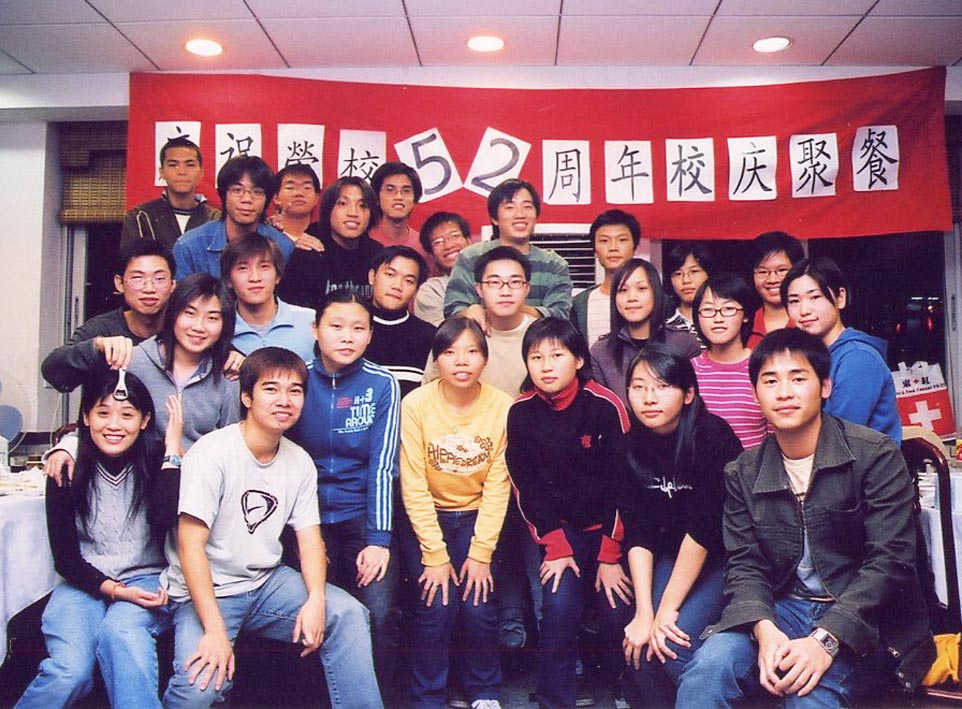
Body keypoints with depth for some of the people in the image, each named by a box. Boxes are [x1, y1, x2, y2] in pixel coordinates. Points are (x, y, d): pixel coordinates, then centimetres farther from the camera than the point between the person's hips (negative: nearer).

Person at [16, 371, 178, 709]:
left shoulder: (155, 465, -2)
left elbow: (163, 519, -22)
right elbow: (65, 557, 1)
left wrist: (173, 449, -20)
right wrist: (111, 589, -14)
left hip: (146, 581, -1)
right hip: (85, 583, 1)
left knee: (121, 632, -36)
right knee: (69, 673, -26)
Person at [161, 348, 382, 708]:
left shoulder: (300, 462, 3)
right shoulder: (212, 453, -16)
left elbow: (309, 536, 2)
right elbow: (190, 544, -19)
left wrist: (316, 599, -18)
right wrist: (215, 631, -26)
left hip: (268, 583, 5)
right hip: (206, 591, -5)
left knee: (348, 614, -13)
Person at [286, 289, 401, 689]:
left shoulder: (382, 385, -3)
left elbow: (382, 465, -7)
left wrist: (378, 539, -13)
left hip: (362, 516, -1)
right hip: (308, 518, 1)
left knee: (378, 613, -14)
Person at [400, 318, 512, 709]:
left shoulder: (503, 407, -11)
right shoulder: (416, 405, -14)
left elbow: (498, 486, -8)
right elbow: (414, 486, -13)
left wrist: (481, 552, -12)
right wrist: (435, 555, -16)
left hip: (479, 515, 1)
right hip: (427, 516, -1)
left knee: (478, 603, -12)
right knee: (436, 602, -15)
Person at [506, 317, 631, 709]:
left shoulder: (605, 406, -11)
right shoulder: (521, 412, -4)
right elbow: (526, 488, -2)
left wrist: (611, 554, -11)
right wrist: (556, 547, -8)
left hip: (607, 526, -1)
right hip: (557, 529, 1)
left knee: (618, 611, -12)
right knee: (559, 607, -18)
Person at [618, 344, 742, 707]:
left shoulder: (712, 436, -21)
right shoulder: (631, 445, -6)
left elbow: (703, 529, -22)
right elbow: (637, 532, -8)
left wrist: (667, 609, -20)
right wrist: (644, 612, -17)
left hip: (723, 555, -4)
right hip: (672, 553, 4)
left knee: (675, 643, -21)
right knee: (640, 643, -15)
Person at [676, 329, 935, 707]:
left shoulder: (875, 455, -6)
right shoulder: (744, 473, 6)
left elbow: (889, 560, -13)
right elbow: (744, 565, 2)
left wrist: (825, 640, -24)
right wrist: (764, 630, -20)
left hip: (861, 619, -3)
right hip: (781, 609, 3)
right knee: (708, 666, -25)